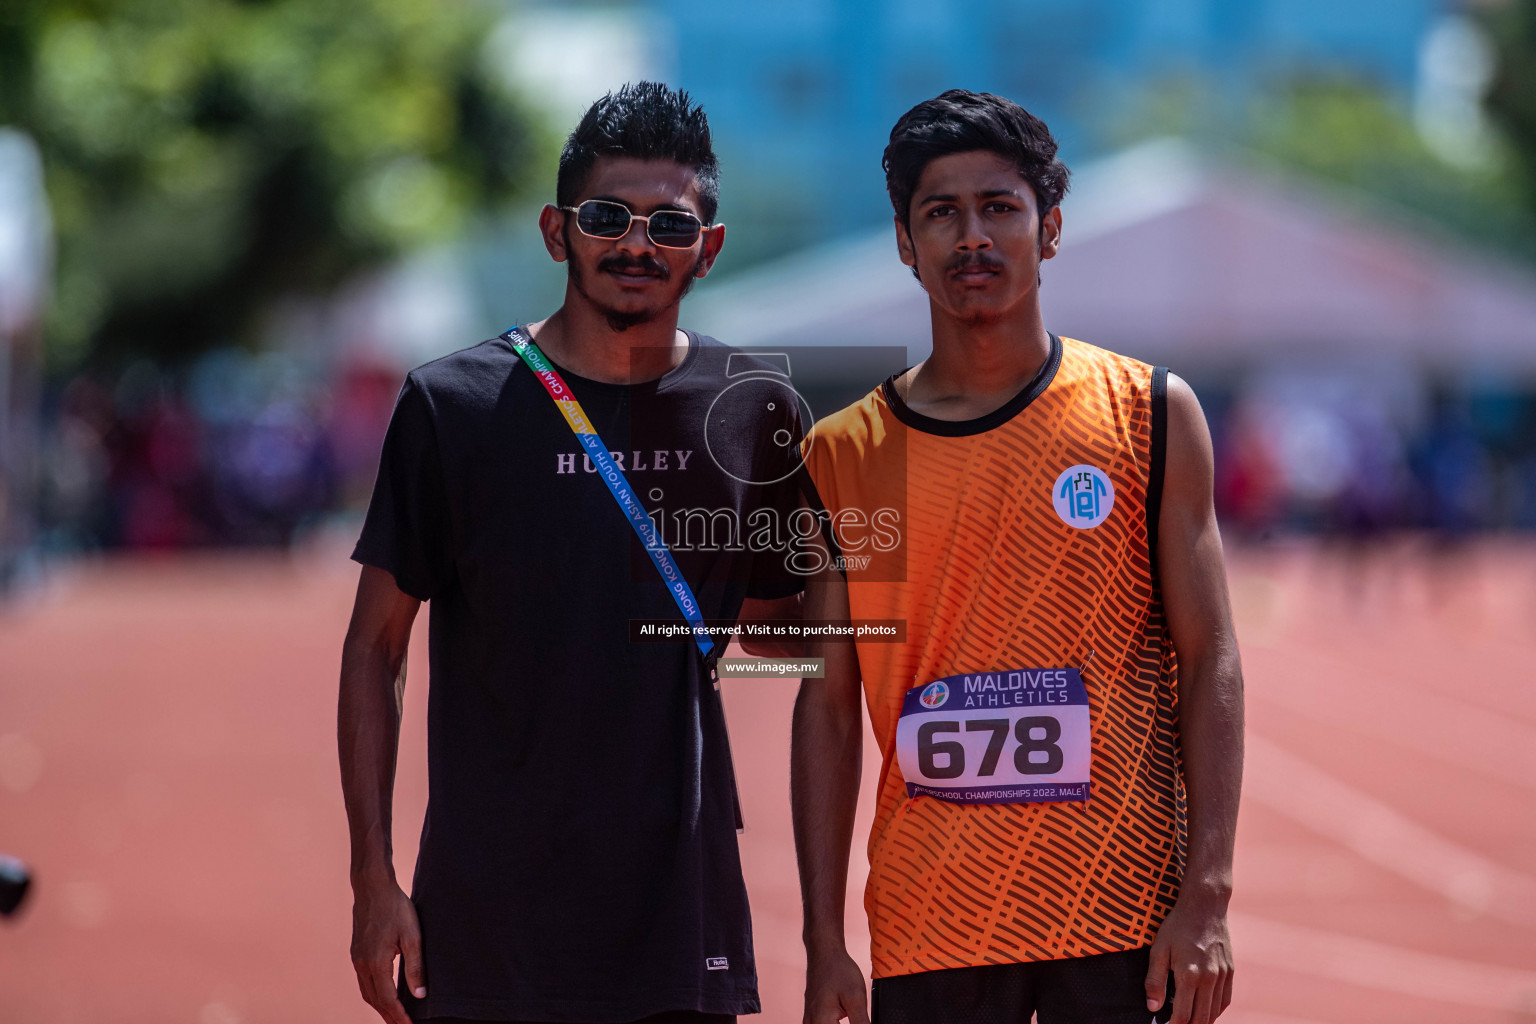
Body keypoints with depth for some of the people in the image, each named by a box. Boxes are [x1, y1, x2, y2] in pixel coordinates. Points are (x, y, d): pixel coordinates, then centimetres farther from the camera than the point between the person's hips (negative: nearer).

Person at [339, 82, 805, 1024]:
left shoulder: (754, 414, 5)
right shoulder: (453, 405, -2)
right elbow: (377, 645, 1)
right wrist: (374, 878, -4)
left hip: (681, 911, 2)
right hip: (484, 911, -2)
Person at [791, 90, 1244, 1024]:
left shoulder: (1151, 415, 3)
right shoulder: (842, 456, 6)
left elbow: (1209, 663, 1)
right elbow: (829, 705, 6)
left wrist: (1208, 899, -8)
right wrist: (824, 940, 0)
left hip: (1125, 913, -1)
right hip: (926, 927, 1)